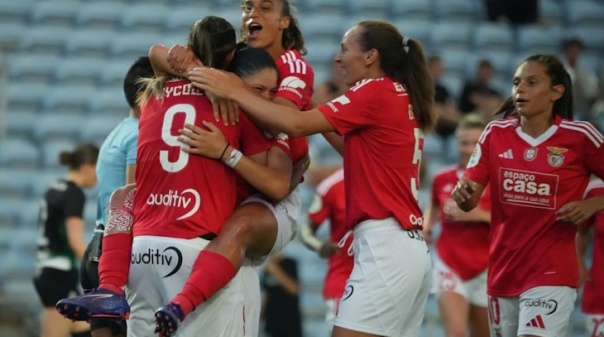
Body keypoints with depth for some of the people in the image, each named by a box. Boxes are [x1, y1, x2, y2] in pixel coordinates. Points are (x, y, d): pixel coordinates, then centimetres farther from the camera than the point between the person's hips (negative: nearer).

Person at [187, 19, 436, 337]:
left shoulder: (376, 92, -9)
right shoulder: (401, 97, 17)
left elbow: (297, 124, -15)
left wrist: (236, 92, -9)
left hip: (384, 247, -9)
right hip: (412, 248, 9)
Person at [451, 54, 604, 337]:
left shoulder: (579, 136, -8)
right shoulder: (496, 134, 2)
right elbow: (470, 200, -2)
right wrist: (463, 194, -23)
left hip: (550, 273, -5)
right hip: (502, 270, 5)